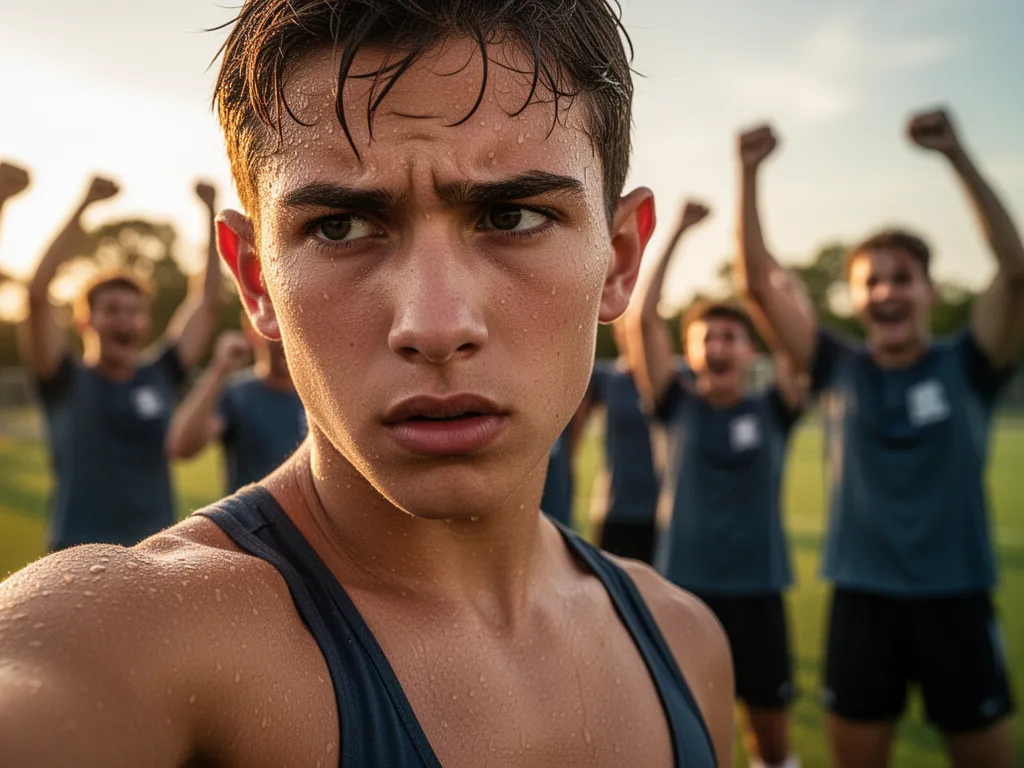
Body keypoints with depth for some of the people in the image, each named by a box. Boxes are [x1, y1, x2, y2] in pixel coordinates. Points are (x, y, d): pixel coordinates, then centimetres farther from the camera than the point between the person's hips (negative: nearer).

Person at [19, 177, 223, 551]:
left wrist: (211, 212, 1)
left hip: (156, 553, 3)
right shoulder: (64, 382, -2)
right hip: (81, 549, -3)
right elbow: (37, 294, -15)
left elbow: (208, 300, 5)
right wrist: (82, 208, -20)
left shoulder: (161, 376, 6)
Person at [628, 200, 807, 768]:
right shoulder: (678, 407, -1)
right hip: (685, 586, -1)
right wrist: (678, 233, -10)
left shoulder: (772, 411, 1)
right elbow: (641, 318, -9)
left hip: (758, 589, 1)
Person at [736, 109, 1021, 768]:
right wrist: (750, 173, -15)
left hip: (956, 597, -1)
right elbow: (760, 282, -5)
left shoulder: (967, 367, -3)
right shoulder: (839, 369, 0)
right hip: (862, 596, 1)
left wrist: (957, 156, -27)